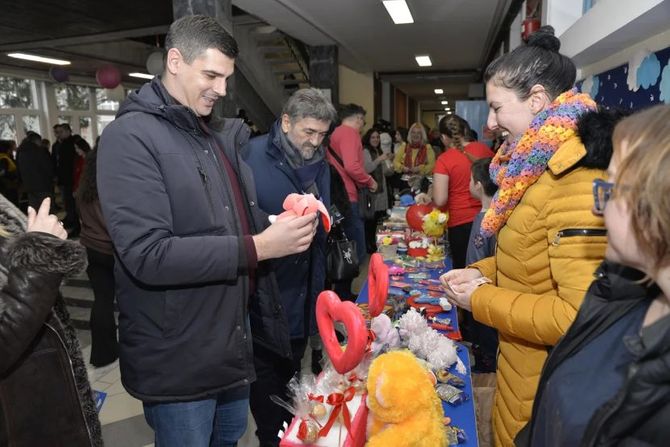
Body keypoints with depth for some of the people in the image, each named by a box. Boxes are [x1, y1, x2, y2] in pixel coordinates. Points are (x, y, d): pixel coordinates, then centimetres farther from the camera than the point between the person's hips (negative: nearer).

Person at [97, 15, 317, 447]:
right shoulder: (130, 136, -16)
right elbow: (147, 255, -25)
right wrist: (258, 248, -27)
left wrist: (285, 224, -6)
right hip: (177, 360, -7)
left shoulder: (221, 134, 10)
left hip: (235, 339, 8)